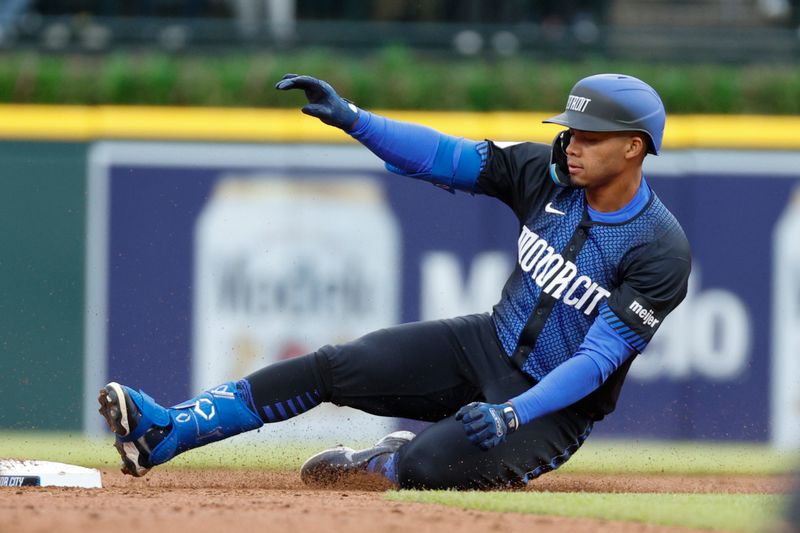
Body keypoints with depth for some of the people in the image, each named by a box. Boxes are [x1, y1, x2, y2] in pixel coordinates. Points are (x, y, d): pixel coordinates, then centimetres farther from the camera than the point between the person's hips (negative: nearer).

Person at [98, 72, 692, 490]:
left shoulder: (662, 253, -22)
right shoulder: (548, 173, -5)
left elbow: (599, 359, -25)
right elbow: (442, 156, -6)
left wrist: (511, 416, -35)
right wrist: (351, 117, -19)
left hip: (554, 402, -6)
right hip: (487, 346, 6)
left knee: (427, 467, -29)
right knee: (335, 367, -11)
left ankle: (379, 466, 8)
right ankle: (162, 433, -11)